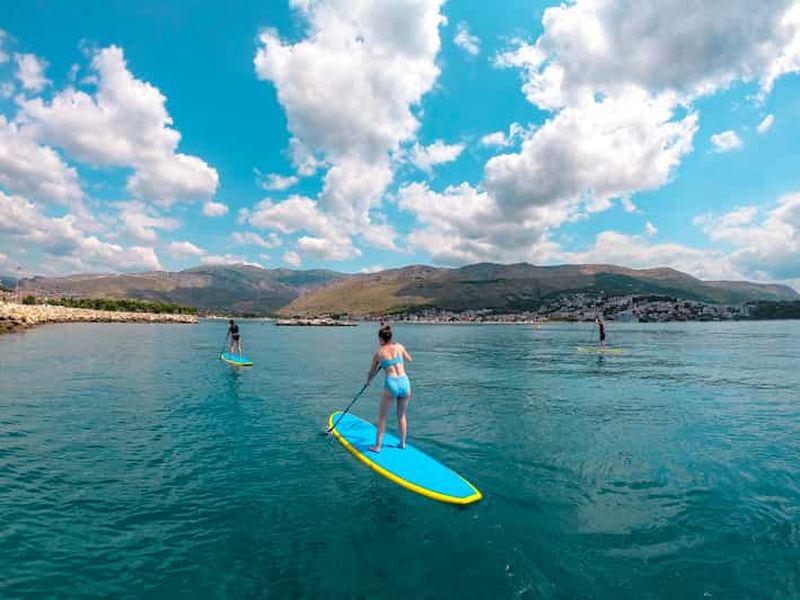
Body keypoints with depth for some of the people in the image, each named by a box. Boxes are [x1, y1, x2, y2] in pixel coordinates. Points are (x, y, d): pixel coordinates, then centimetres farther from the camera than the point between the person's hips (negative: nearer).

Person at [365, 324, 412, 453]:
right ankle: (402, 444, 29)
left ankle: (377, 446, 18)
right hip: (405, 382, 3)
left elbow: (371, 372, 18)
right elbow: (409, 359, 24)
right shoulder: (399, 346, 7)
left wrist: (368, 382, 37)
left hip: (391, 384, -3)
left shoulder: (378, 353, 5)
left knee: (383, 417, 13)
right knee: (402, 416, 20)